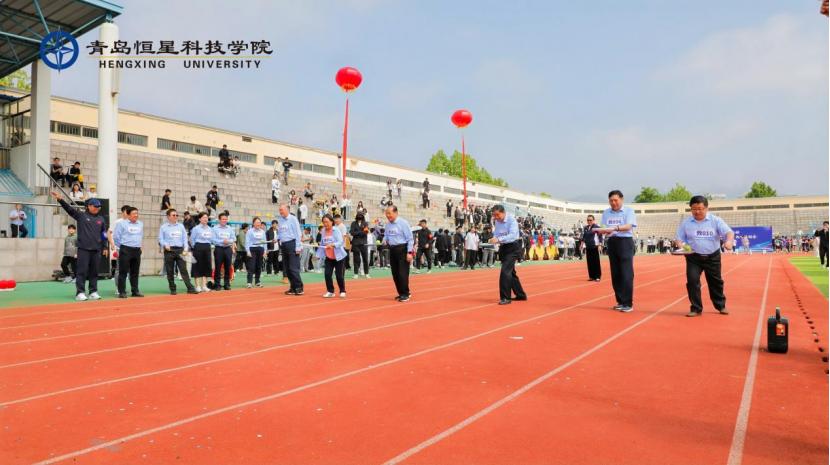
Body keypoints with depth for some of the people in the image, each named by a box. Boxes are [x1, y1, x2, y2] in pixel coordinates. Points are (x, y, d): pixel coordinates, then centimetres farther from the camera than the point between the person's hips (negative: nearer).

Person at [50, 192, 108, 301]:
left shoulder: (101, 219, 12)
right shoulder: (81, 215, 3)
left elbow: (104, 234, 15)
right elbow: (69, 208, -8)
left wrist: (104, 248, 13)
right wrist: (60, 199, -23)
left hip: (96, 250, 3)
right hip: (83, 248, -3)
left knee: (94, 272, 7)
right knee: (82, 271, -3)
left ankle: (93, 292, 13)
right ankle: (80, 293, -1)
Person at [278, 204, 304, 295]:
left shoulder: (293, 219, -6)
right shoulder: (280, 220, 12)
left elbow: (298, 233, -9)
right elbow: (280, 233, 17)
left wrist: (298, 247, -14)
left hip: (291, 244, -7)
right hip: (283, 245, 7)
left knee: (293, 268, -9)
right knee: (287, 268, 8)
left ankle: (299, 287, -3)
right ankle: (293, 287, 15)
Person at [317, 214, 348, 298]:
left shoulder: (336, 230, -14)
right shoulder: (323, 231, 0)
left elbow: (340, 242, -24)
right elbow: (321, 244, 7)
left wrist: (332, 245, -41)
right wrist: (319, 255, 5)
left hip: (339, 256, -4)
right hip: (328, 257, 4)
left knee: (339, 275, 1)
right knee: (327, 274, -3)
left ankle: (342, 291, 20)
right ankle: (330, 291, 14)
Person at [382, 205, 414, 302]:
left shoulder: (403, 223, -11)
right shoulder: (388, 224, 9)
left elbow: (410, 239, -12)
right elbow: (386, 235, 21)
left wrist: (409, 252, -17)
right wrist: (385, 240, -3)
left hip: (402, 250, -7)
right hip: (392, 250, 7)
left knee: (403, 273, -7)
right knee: (395, 274, 10)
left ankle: (405, 294, 3)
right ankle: (400, 293, 21)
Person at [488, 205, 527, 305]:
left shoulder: (511, 220, -19)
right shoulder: (497, 221, 2)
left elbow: (512, 235, -30)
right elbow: (496, 234, 9)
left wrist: (499, 239, -40)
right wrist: (494, 239, -15)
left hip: (513, 247, -8)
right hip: (504, 248, 8)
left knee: (505, 271, -17)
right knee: (510, 272, 16)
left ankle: (506, 297, -9)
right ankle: (520, 295, 30)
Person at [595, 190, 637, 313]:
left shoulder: (628, 211, -2)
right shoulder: (606, 213, 11)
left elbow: (628, 226, -17)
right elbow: (604, 228, 7)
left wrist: (615, 228, -34)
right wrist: (603, 231, -17)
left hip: (625, 243, -5)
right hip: (612, 243, 5)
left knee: (626, 274, -8)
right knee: (615, 274, 8)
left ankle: (628, 303, -3)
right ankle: (620, 301, 18)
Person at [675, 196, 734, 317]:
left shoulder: (715, 220, -5)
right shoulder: (686, 222, -2)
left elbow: (728, 232, -15)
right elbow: (678, 238, 2)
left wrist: (729, 241, -37)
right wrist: (681, 246, -21)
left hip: (712, 257, 0)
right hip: (693, 258, 0)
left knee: (716, 282, 13)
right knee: (692, 281, -11)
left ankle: (721, 306, 34)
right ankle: (696, 308, 1)